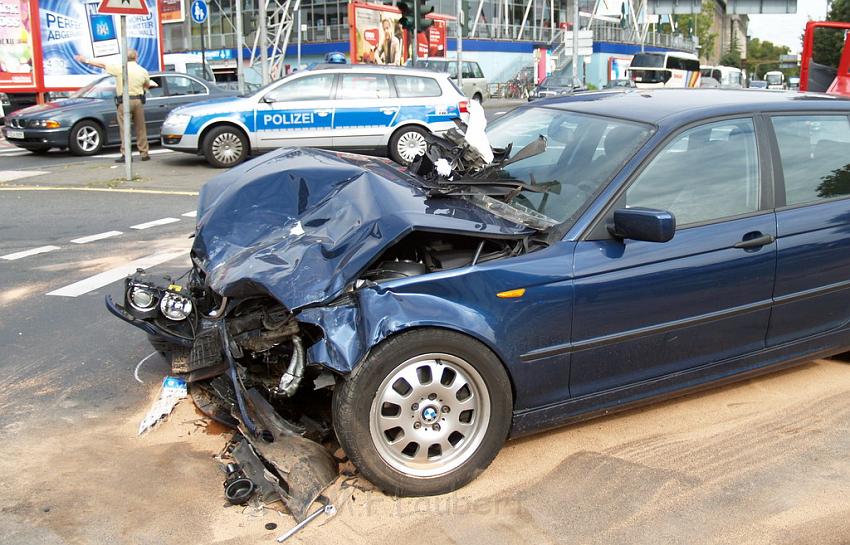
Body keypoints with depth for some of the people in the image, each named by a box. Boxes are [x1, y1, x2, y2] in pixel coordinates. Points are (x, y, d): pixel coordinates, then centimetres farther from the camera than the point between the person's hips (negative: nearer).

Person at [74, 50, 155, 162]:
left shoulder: (120, 68, -4)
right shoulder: (143, 71, 4)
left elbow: (102, 65, 2)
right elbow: (147, 86, 16)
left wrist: (86, 61, 11)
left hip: (124, 101, -3)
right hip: (138, 100, 3)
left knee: (125, 129, -1)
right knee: (141, 128, 9)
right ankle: (144, 154, 11)